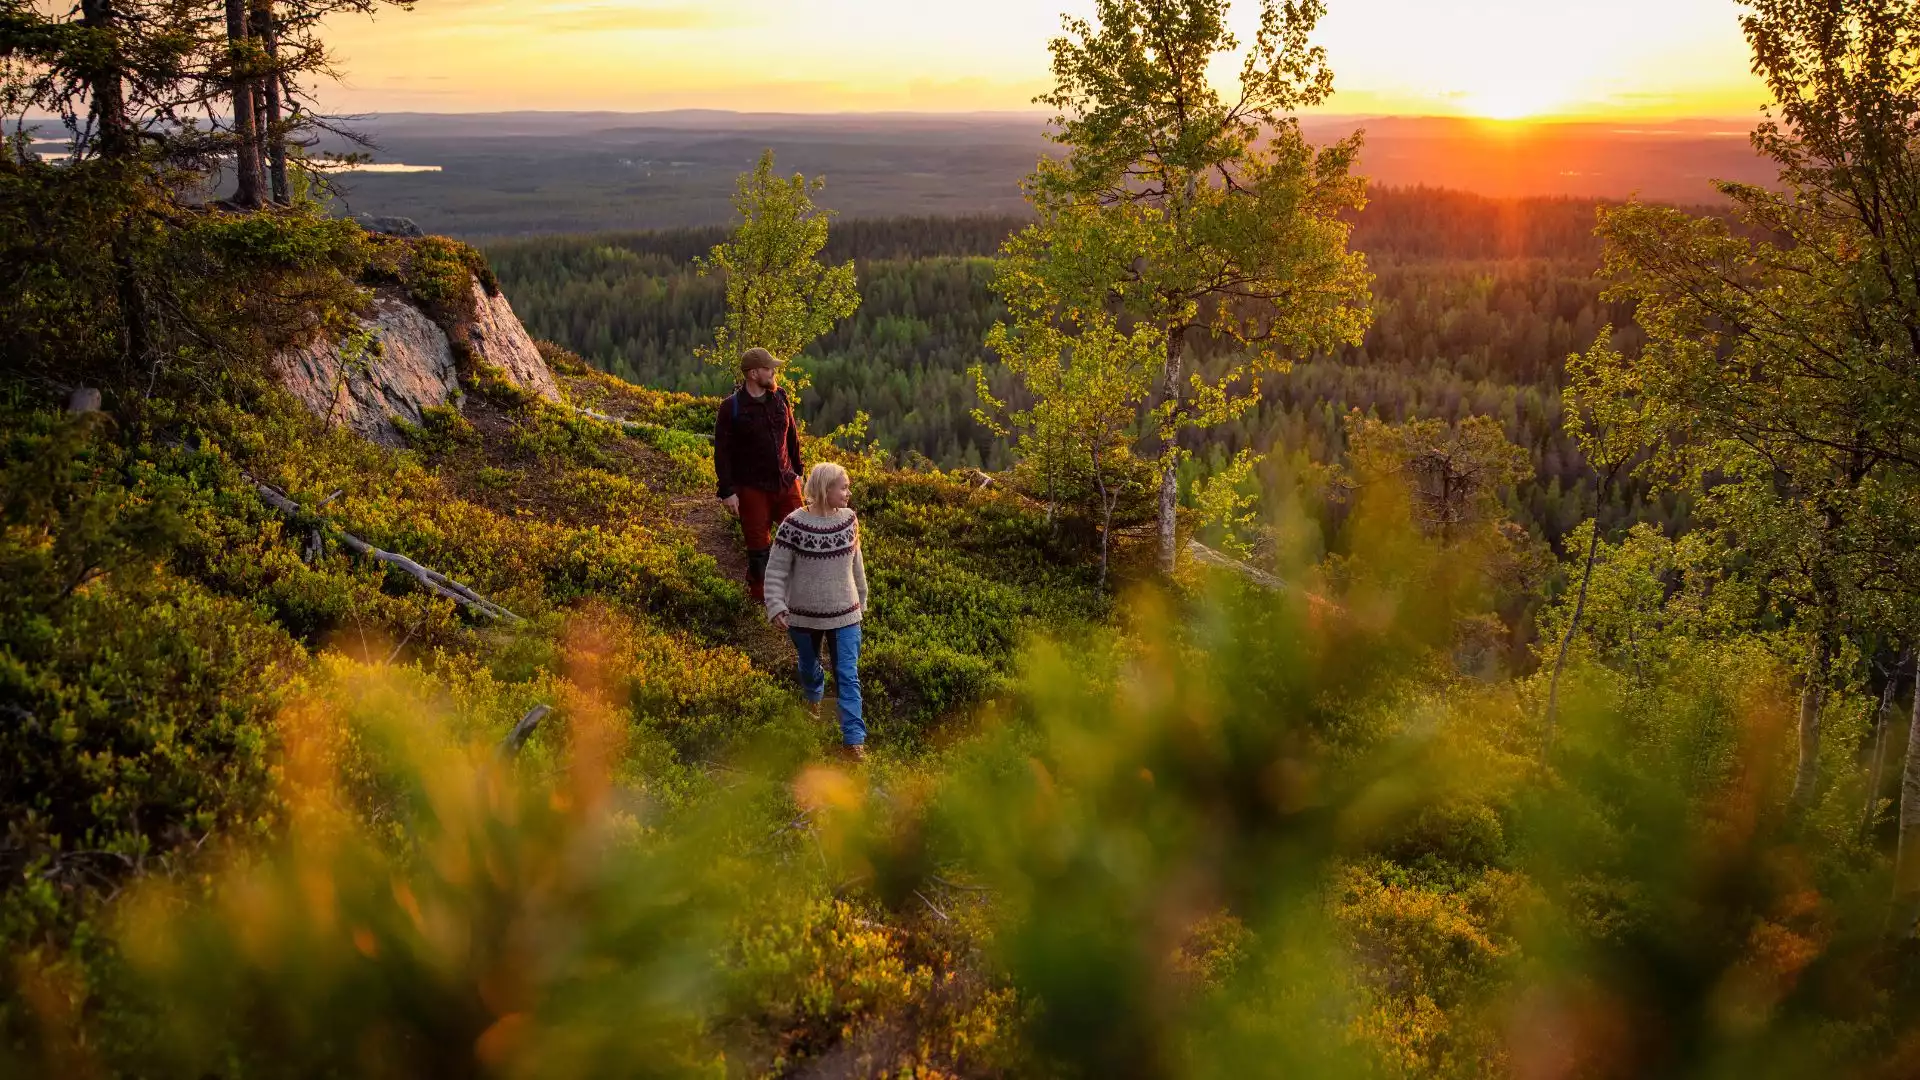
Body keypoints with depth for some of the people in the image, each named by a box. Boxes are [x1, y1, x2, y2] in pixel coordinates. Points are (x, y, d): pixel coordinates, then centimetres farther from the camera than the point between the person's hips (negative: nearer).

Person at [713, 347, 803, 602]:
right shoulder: (731, 407, -12)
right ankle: (760, 594, 22)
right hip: (752, 488, -5)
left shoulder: (780, 397, 4)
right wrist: (727, 492, -13)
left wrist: (796, 471, 17)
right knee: (758, 545, 4)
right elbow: (722, 453, -10)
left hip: (785, 483, 5)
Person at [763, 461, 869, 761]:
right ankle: (814, 700, 55)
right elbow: (776, 569, -12)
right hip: (804, 616, -1)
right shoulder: (794, 525, -18)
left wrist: (861, 599, 17)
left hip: (844, 614, 1)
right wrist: (776, 606, -20)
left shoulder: (849, 520, -6)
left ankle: (853, 739, -1)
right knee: (809, 666, 23)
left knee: (848, 677, -4)